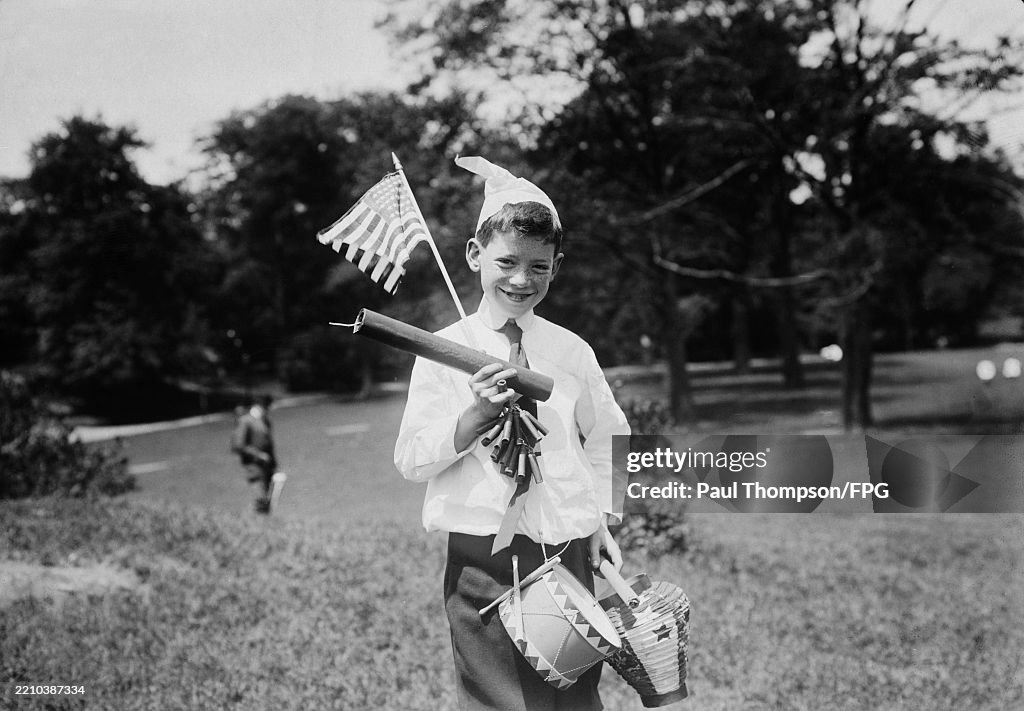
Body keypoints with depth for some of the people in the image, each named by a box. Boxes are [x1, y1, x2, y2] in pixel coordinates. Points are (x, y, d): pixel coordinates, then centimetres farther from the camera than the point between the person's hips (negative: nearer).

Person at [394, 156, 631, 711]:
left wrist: (605, 516, 8)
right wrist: (477, 414, -18)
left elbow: (606, 438, 18)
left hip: (568, 555, 2)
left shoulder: (572, 352, 5)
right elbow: (411, 460, -5)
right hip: (481, 561, -2)